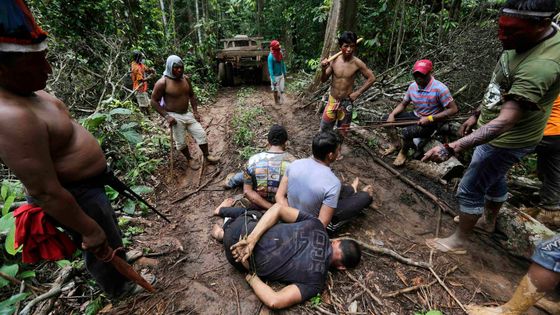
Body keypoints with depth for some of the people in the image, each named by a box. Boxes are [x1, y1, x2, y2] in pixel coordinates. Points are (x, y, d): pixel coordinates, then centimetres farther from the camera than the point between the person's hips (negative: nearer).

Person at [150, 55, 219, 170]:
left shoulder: (186, 79, 0)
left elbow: (192, 95, 12)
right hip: (174, 116, -5)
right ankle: (190, 159, 30)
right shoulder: (162, 83, -17)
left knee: (201, 134, 6)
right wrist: (166, 116, -18)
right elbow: (154, 101, -12)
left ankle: (207, 156, 23)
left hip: (187, 113, 6)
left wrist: (195, 111, 5)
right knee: (181, 142, 6)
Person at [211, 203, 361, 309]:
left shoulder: (316, 225, -8)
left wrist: (252, 239, -15)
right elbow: (275, 302, -22)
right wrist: (252, 276, -9)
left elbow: (278, 208, -12)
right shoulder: (316, 281, -14)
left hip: (243, 226, 3)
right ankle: (223, 233, 23)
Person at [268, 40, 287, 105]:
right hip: (275, 76, -6)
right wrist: (273, 79, -23)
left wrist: (284, 73, 14)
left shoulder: (280, 53, -1)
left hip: (281, 75, 6)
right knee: (275, 90, 9)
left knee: (282, 89, 10)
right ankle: (277, 103, 24)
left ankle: (281, 101, 27)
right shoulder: (271, 56, -21)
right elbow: (270, 68, -21)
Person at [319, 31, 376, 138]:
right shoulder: (334, 60, -8)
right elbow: (323, 80, -2)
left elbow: (371, 78, -3)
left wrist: (357, 93, -8)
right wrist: (323, 69, -22)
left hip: (346, 102, -2)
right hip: (332, 100, 2)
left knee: (342, 132, 11)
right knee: (324, 128, 10)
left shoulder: (357, 63, -13)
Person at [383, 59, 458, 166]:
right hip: (415, 116, 7)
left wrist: (430, 118, -26)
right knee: (387, 119, -5)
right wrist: (392, 114, -12)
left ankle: (403, 153, 1)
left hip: (431, 122, -7)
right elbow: (403, 104, 8)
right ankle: (396, 144, 16)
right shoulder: (413, 86, -4)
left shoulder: (440, 88, -22)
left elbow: (453, 109, -19)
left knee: (406, 132, -32)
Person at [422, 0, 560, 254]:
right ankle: (489, 221, 50)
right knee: (493, 179, 26)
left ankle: (458, 241, 21)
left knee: (469, 190, 1)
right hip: (493, 131, 10)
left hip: (506, 140, -9)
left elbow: (504, 122, -40)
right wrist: (478, 114, 15)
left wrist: (450, 148, -47)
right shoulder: (524, 40, -4)